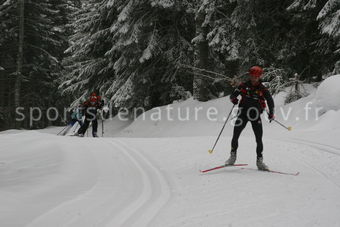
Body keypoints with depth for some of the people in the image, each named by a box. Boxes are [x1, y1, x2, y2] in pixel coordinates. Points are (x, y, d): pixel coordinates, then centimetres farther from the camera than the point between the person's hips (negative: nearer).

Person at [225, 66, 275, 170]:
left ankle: (259, 161, 10)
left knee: (259, 139, -2)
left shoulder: (263, 89, -2)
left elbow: (270, 101, 5)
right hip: (243, 113, 0)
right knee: (235, 136, -6)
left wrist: (271, 113, -7)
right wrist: (234, 99, -23)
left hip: (256, 115, 0)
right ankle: (233, 156, 13)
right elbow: (233, 95, 1)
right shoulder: (244, 86, -1)